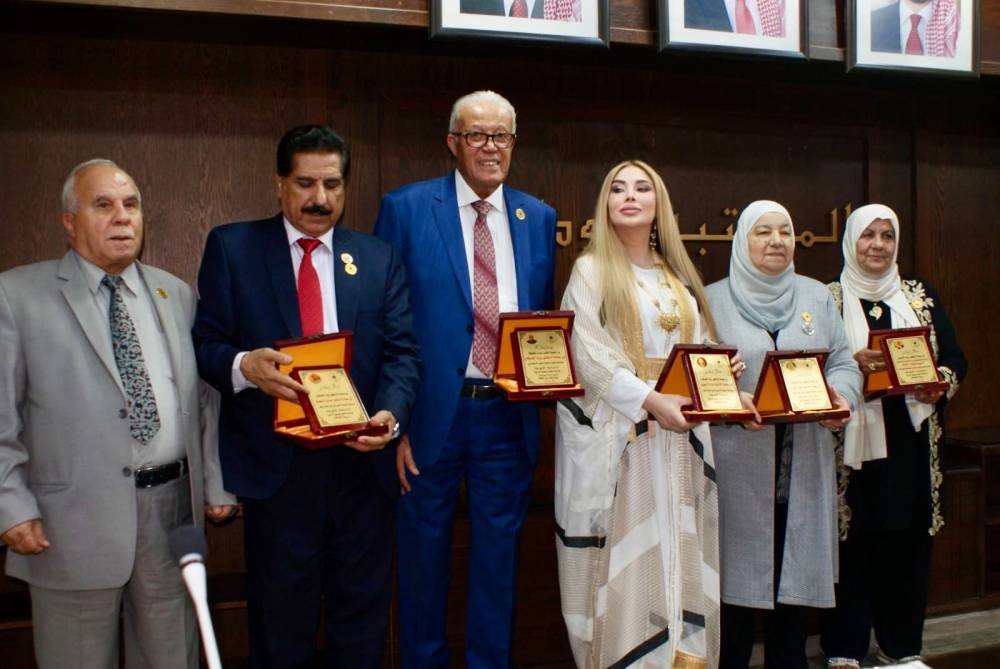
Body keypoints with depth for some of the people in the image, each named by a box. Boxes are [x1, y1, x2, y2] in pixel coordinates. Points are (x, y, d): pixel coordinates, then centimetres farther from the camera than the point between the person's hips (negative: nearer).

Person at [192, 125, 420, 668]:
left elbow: (401, 351, 2)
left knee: (362, 618, 14)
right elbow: (205, 343, -1)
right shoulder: (232, 247, 2)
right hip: (275, 461, -2)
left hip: (361, 457, 2)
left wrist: (390, 412, -17)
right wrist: (244, 365, -24)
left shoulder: (378, 258, 9)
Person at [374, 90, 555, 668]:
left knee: (499, 550, 14)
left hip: (509, 414, 3)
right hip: (434, 409, -3)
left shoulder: (539, 218, 8)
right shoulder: (406, 208, -2)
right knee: (425, 549, 12)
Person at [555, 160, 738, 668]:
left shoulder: (679, 277, 16)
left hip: (679, 436, 5)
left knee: (677, 556, 6)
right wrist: (651, 401, -20)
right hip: (615, 431, -5)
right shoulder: (591, 270, -1)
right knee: (623, 559, -3)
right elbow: (590, 356, -11)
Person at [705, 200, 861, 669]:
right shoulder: (714, 300, 2)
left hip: (802, 467, 4)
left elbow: (843, 363, 12)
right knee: (736, 577, 0)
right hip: (737, 465, -3)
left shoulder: (817, 297, 14)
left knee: (796, 573, 9)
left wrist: (841, 397, -9)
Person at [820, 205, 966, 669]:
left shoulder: (921, 296, 13)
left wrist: (941, 384, -9)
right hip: (851, 440, -3)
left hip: (910, 440, 3)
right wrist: (852, 364, -20)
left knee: (908, 541, 6)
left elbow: (954, 357, 11)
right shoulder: (828, 298, 2)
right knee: (851, 541, -2)